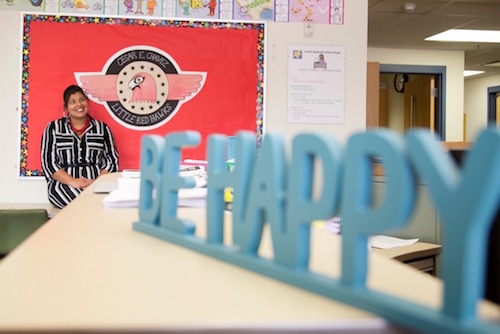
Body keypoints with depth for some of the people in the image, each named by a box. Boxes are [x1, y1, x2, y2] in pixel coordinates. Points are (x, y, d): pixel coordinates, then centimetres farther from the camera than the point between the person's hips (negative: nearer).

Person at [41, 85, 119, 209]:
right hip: (63, 184, -1)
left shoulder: (102, 128, 15)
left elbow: (112, 161, 9)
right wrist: (73, 182, -14)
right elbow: (48, 162, 3)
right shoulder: (54, 128, 13)